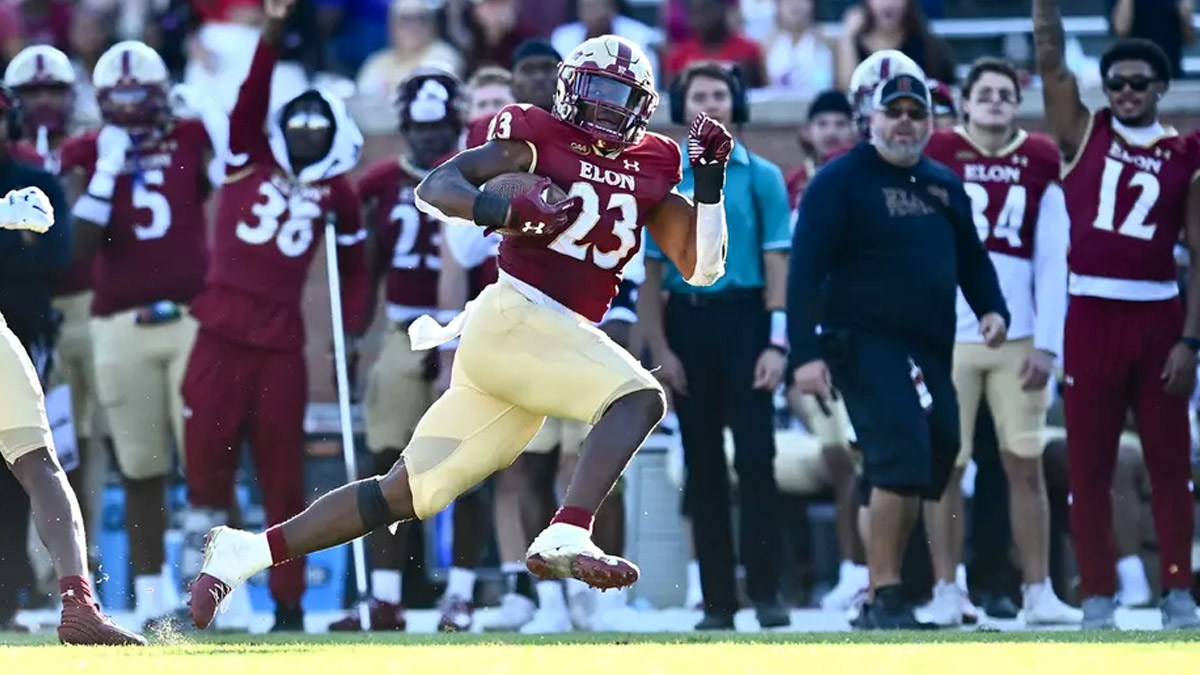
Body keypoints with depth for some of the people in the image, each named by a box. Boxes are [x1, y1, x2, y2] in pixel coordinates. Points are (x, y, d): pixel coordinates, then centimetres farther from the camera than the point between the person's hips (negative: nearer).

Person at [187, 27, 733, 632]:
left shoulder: (650, 170, 19)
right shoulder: (540, 139, 2)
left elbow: (702, 267, 18)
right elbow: (435, 188, -6)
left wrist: (711, 181, 6)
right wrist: (507, 211, -23)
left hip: (558, 340, 7)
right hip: (516, 315, -7)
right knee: (639, 397, -25)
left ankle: (249, 552, 8)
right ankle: (567, 536, -40)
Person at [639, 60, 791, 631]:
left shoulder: (760, 177, 3)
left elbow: (777, 263, 0)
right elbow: (652, 272, 7)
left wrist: (777, 342, -9)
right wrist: (659, 348, -1)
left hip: (744, 317, -2)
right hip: (687, 321, 2)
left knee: (755, 455, -8)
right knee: (703, 465, 5)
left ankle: (766, 590, -4)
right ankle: (716, 599, 8)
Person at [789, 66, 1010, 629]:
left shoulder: (944, 186, 15)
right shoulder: (839, 182, -6)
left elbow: (970, 258, 25)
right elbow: (806, 271, -11)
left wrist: (992, 308, 6)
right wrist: (806, 352, -18)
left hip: (931, 351, 7)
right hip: (865, 345, -7)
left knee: (936, 459, 8)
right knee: (902, 455, -20)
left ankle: (883, 599, 19)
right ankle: (884, 596, -18)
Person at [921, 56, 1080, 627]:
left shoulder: (1039, 164, 7)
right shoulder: (936, 158, 2)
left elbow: (1053, 263, 6)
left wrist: (1047, 344, -1)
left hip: (1018, 339, 2)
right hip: (947, 339, -2)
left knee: (1026, 466, 2)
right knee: (945, 468, 0)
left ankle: (1039, 591, 7)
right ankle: (945, 592, 6)